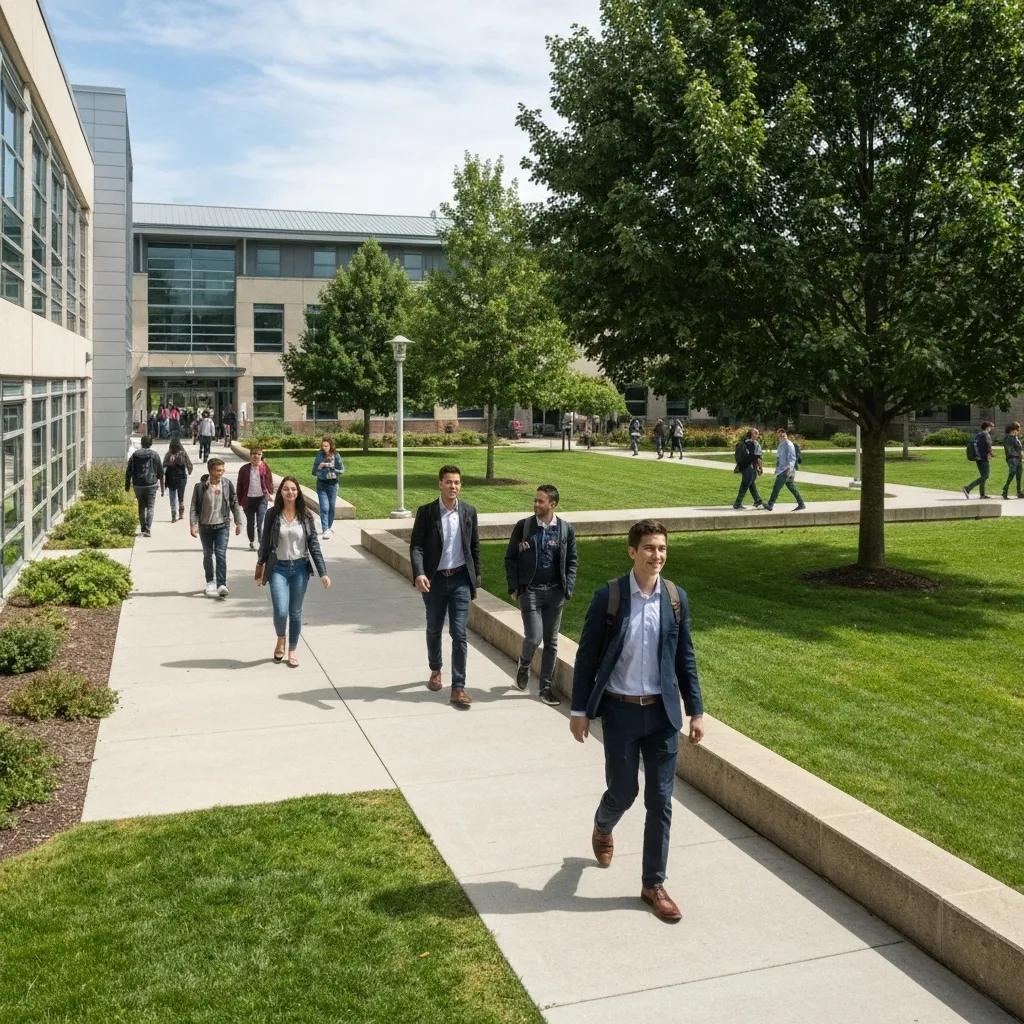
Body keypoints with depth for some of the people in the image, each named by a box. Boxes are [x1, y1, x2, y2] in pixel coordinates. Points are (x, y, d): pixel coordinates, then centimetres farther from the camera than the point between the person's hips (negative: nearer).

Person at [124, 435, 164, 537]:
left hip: (138, 485, 3)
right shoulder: (154, 455, -2)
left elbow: (128, 472, 5)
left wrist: (127, 485, 13)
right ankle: (147, 529, -12)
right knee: (150, 507, 0)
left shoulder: (134, 455, 4)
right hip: (151, 485, -3)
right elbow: (160, 473, 1)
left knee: (141, 506, 18)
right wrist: (162, 487, 8)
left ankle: (143, 528, 26)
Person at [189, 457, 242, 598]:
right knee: (208, 555, 11)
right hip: (205, 526, 1)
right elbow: (194, 506, -5)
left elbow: (234, 503, 3)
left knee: (221, 554, -10)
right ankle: (210, 582, 27)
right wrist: (193, 524, -14)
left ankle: (221, 585, -12)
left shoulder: (227, 484, -4)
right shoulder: (200, 486, -8)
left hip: (222, 525, -1)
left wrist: (238, 522, 2)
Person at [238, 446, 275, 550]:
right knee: (250, 522, 14)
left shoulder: (265, 467, 0)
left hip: (261, 498, -2)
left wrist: (270, 493, -8)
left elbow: (270, 481, 7)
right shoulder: (244, 469, 0)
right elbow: (240, 486, 5)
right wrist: (240, 501, 4)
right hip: (248, 499, 2)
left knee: (261, 522, -11)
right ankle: (252, 542, 30)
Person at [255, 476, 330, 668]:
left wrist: (323, 573, -5)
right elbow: (265, 543, 4)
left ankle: (292, 651, 26)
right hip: (278, 568, -1)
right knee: (281, 612, -12)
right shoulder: (273, 514, -3)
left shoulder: (306, 516, -1)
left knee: (295, 612, 8)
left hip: (300, 568, 1)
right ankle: (280, 640, 20)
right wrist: (260, 567, 8)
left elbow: (314, 545, 0)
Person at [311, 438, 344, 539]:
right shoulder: (319, 456, -3)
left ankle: (330, 525, 34)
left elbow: (342, 470, 0)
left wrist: (334, 472, -18)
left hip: (333, 484, 1)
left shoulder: (336, 456, -4)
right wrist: (319, 466, -16)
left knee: (332, 507, 12)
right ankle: (325, 530, -11)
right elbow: (314, 471, 3)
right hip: (321, 484, -1)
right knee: (324, 508, -10)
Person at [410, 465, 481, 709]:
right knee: (434, 629, 16)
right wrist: (419, 574, -24)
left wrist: (476, 578, 8)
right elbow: (416, 546, -9)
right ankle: (435, 670, 40)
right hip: (434, 579, 0)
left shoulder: (469, 512, 2)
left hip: (460, 579, 0)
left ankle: (458, 688, -3)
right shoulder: (426, 512, -5)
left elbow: (475, 547, 9)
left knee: (459, 634, -5)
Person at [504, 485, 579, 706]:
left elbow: (572, 561, 8)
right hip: (530, 590, -2)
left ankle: (546, 687, 19)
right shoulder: (523, 526, -3)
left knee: (551, 642, 7)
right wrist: (514, 587, -4)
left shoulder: (566, 529, 0)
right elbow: (510, 558, 2)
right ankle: (524, 666, 24)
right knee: (534, 637, -9)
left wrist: (567, 588, -1)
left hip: (555, 592, 2)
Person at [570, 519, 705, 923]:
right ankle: (602, 829, 45)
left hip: (662, 711, 3)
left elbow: (685, 658, 6)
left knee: (660, 801, 6)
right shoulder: (608, 597, -10)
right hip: (620, 711, -2)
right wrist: (579, 711, -5)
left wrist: (696, 711, 5)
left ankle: (653, 884, 20)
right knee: (623, 791, 9)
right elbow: (587, 656, -5)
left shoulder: (676, 598, 0)